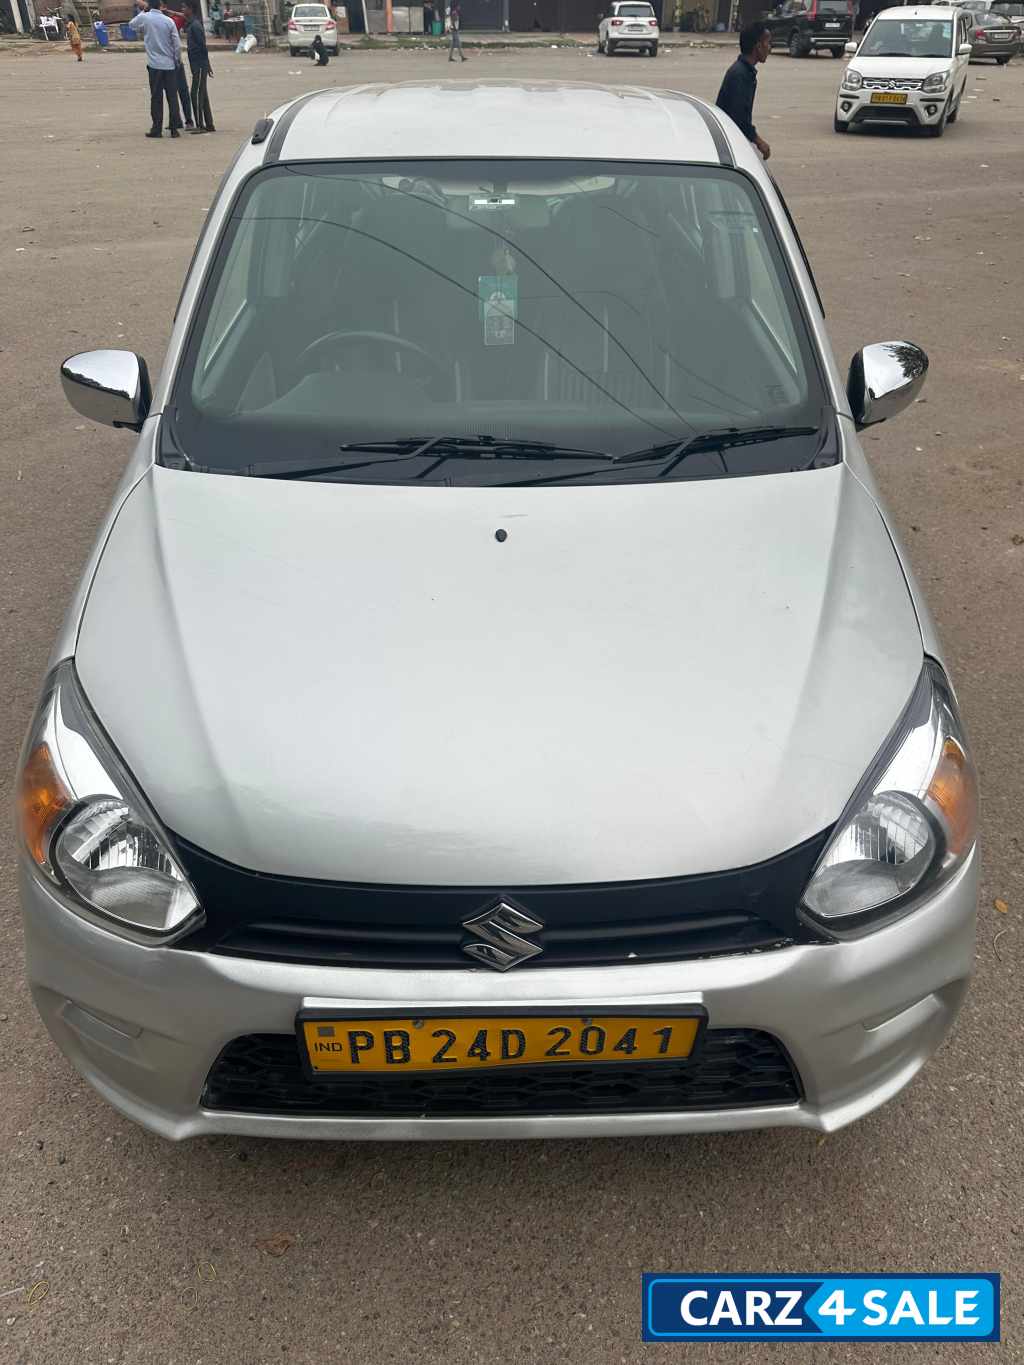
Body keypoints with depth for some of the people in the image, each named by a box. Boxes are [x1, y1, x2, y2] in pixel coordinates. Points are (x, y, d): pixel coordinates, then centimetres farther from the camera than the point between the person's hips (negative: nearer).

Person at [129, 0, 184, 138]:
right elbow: (177, 44, -3)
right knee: (172, 97, 5)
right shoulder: (169, 21, -4)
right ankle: (174, 129, 5)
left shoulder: (144, 18, -4)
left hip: (154, 64, 0)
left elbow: (131, 25, 17)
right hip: (170, 65, 0)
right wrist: (177, 60, 11)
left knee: (156, 98, 3)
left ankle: (157, 129, 3)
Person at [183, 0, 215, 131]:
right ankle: (209, 125, 14)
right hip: (197, 65, 10)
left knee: (196, 94, -9)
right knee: (202, 95, 11)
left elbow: (203, 46, -17)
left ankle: (200, 125, -8)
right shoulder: (191, 24, 15)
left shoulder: (195, 25, -14)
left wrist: (207, 65, -15)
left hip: (200, 65, -10)